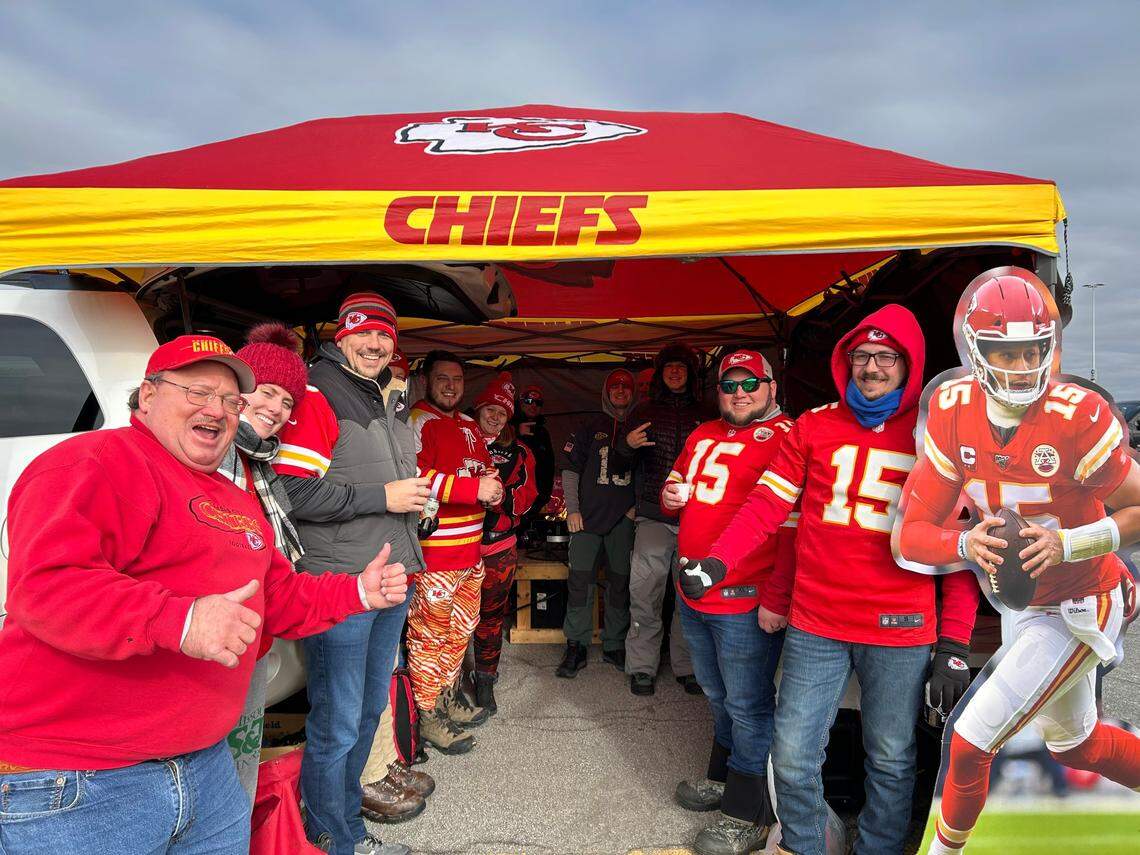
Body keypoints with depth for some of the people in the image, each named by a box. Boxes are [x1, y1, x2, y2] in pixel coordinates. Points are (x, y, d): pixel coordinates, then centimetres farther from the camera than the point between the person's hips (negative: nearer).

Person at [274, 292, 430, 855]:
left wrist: (412, 496, 11)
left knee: (371, 706, 21)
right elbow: (293, 491, -21)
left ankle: (347, 795, 40)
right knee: (337, 723, 3)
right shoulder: (316, 395, -12)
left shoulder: (390, 398, 14)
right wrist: (381, 497, -20)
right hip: (339, 581, -8)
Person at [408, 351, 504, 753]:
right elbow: (414, 477, -24)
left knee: (461, 628, 20)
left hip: (471, 547, 9)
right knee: (430, 634, 0)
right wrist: (475, 488, -23)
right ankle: (428, 715, 15)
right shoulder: (417, 421, -12)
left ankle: (448, 696, 37)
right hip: (433, 550, -9)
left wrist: (493, 484, 2)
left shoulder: (469, 425, 16)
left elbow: (485, 467, 27)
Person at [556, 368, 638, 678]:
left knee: (620, 582, 7)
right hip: (588, 516, -1)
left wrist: (638, 505, 1)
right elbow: (570, 469, 6)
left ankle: (614, 646, 20)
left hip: (624, 518, 1)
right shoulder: (589, 427, 8)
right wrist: (572, 509, -2)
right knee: (580, 580, -3)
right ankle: (576, 647, 7)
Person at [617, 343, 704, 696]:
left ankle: (686, 666, 17)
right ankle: (642, 667, 9)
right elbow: (624, 456, 10)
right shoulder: (644, 411, 12)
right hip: (654, 517, -1)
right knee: (645, 594, -3)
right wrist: (628, 443, -13)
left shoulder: (704, 414, 12)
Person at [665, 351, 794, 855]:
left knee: (747, 705, 6)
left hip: (745, 600, -8)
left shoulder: (784, 438, -12)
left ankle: (749, 815, 22)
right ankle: (724, 778, 44)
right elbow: (676, 484, 24)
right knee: (718, 697, 24)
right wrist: (670, 496, 2)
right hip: (693, 591, 8)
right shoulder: (703, 436, 11)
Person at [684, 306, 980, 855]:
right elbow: (766, 507, 1)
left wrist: (954, 643, -2)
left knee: (891, 760, 15)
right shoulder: (813, 427, 4)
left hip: (901, 629, -1)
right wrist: (717, 562, -15)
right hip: (815, 624, 1)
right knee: (793, 757, 8)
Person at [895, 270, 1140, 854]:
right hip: (1024, 603, 6)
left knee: (971, 741, -4)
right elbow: (912, 533, -13)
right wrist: (967, 544, -32)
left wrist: (1069, 543, -30)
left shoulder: (1078, 418, -25)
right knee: (1073, 742, 27)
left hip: (1080, 607, -5)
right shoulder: (953, 411, -12)